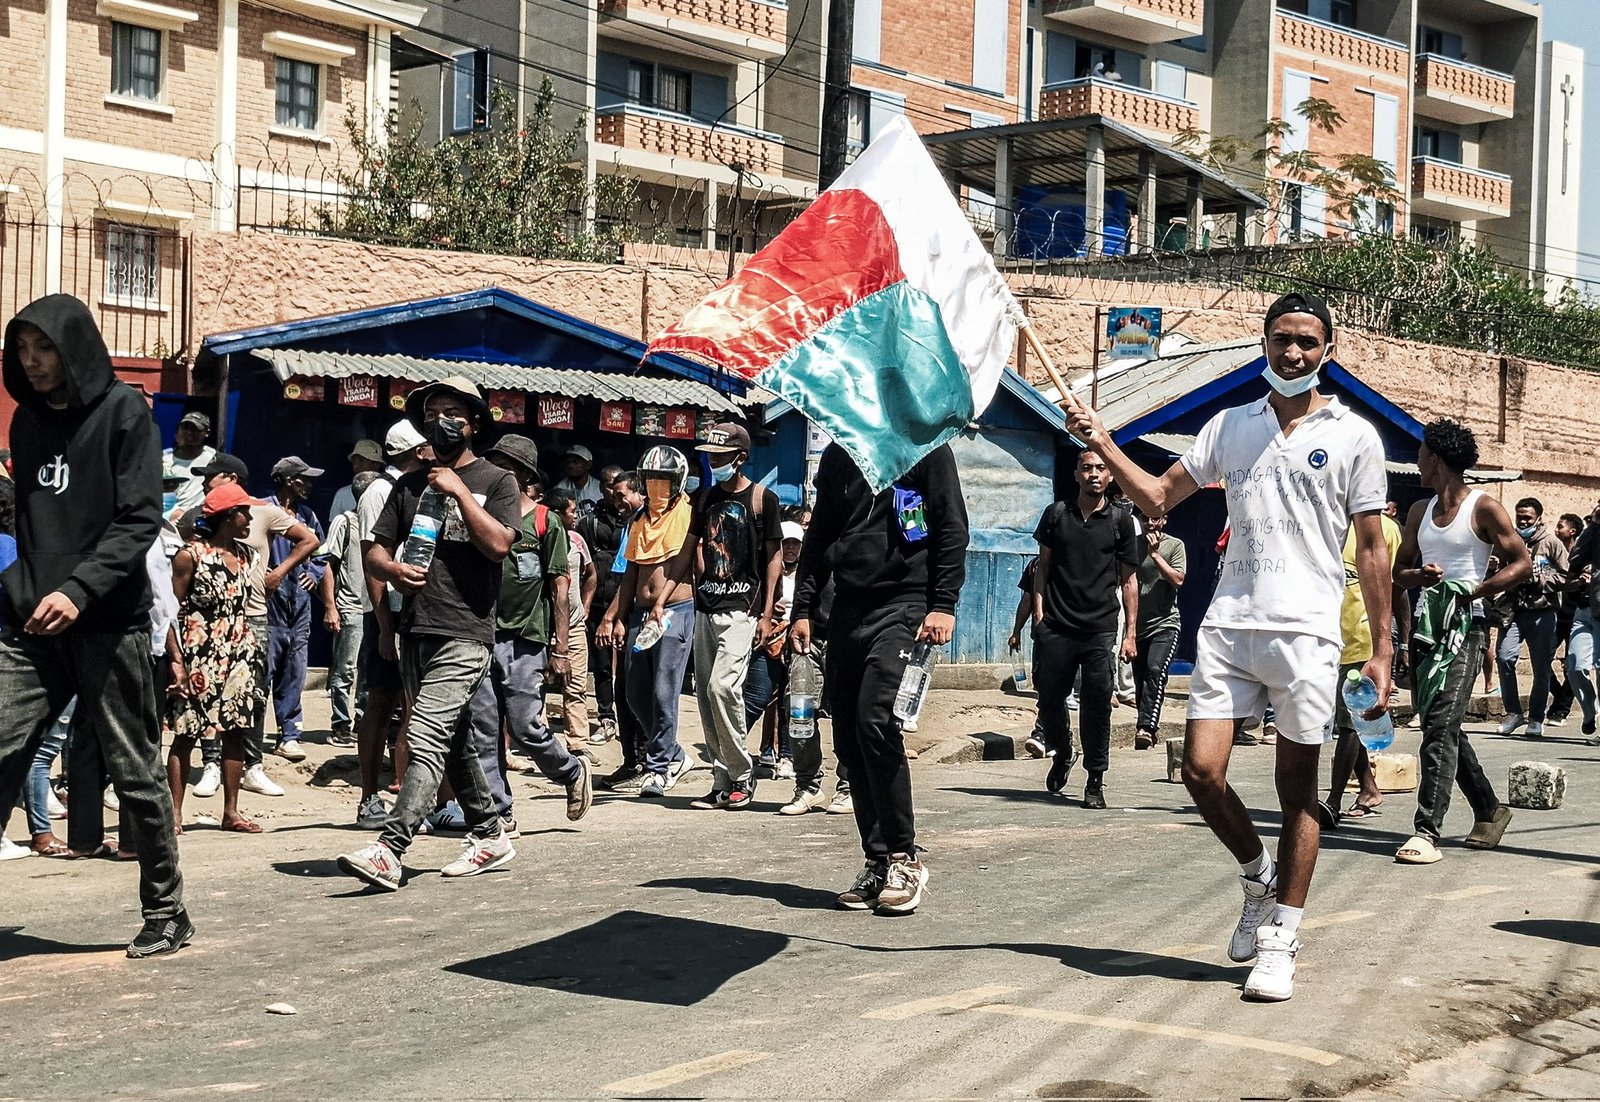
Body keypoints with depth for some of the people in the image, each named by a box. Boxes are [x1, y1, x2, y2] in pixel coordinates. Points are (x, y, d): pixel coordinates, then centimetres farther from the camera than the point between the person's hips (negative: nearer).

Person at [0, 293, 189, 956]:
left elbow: (139, 520, -10)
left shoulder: (122, 411, -3)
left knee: (135, 772, 4)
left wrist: (78, 590, -20)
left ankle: (166, 913, 17)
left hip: (108, 626, -5)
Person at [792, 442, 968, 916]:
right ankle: (878, 863, 10)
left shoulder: (925, 443, 2)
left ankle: (904, 858, -9)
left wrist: (943, 605, -12)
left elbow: (952, 528, -3)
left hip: (903, 606, -6)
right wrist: (803, 610, 13)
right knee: (849, 742, 2)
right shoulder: (838, 454, 18)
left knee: (875, 722, -19)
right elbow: (818, 538, 22)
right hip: (847, 611, 6)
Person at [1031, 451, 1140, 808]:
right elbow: (1043, 565, 12)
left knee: (1097, 705, -4)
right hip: (1055, 627, 1)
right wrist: (1039, 612, 1)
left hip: (1101, 630, -1)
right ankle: (1063, 754, 35)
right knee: (1050, 699, 8)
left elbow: (1128, 579, 7)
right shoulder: (1056, 514, 8)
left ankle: (1096, 780, 6)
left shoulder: (1120, 520, 5)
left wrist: (1131, 632, 1)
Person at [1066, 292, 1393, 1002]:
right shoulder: (1230, 426, 14)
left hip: (1306, 631, -3)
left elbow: (1372, 549, 4)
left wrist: (1382, 650, 0)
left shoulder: (1354, 436, 4)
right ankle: (1259, 876, 23)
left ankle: (1280, 942, 10)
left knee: (1297, 789, 1)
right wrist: (1100, 443, 3)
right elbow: (1158, 496, 17)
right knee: (1201, 769, -5)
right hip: (1228, 624, 3)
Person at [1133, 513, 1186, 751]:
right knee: (1140, 678, 5)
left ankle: (1146, 727, -30)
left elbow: (1178, 579, -10)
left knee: (1155, 670, -22)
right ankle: (1149, 726, 17)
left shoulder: (1174, 545, 2)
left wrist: (1155, 554, -12)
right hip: (1138, 624, 4)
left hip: (1165, 623, -4)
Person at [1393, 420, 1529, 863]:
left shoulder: (1483, 508, -4)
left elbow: (1522, 563, -5)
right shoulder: (1420, 511, 15)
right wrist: (1419, 576, -5)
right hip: (1426, 626, 8)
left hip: (1464, 628, -8)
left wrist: (1476, 591, -17)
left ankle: (1427, 831, -21)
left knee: (1440, 727, -17)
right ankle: (1488, 810, 31)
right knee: (1444, 729, 14)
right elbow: (1399, 569, 19)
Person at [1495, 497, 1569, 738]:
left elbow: (1566, 576, -1)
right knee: (1504, 657, -14)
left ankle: (1536, 718, 16)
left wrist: (1539, 578, -10)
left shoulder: (1551, 543, 3)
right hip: (1514, 612, 2)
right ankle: (1513, 712, 1)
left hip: (1542, 612, -2)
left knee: (1542, 668, 3)